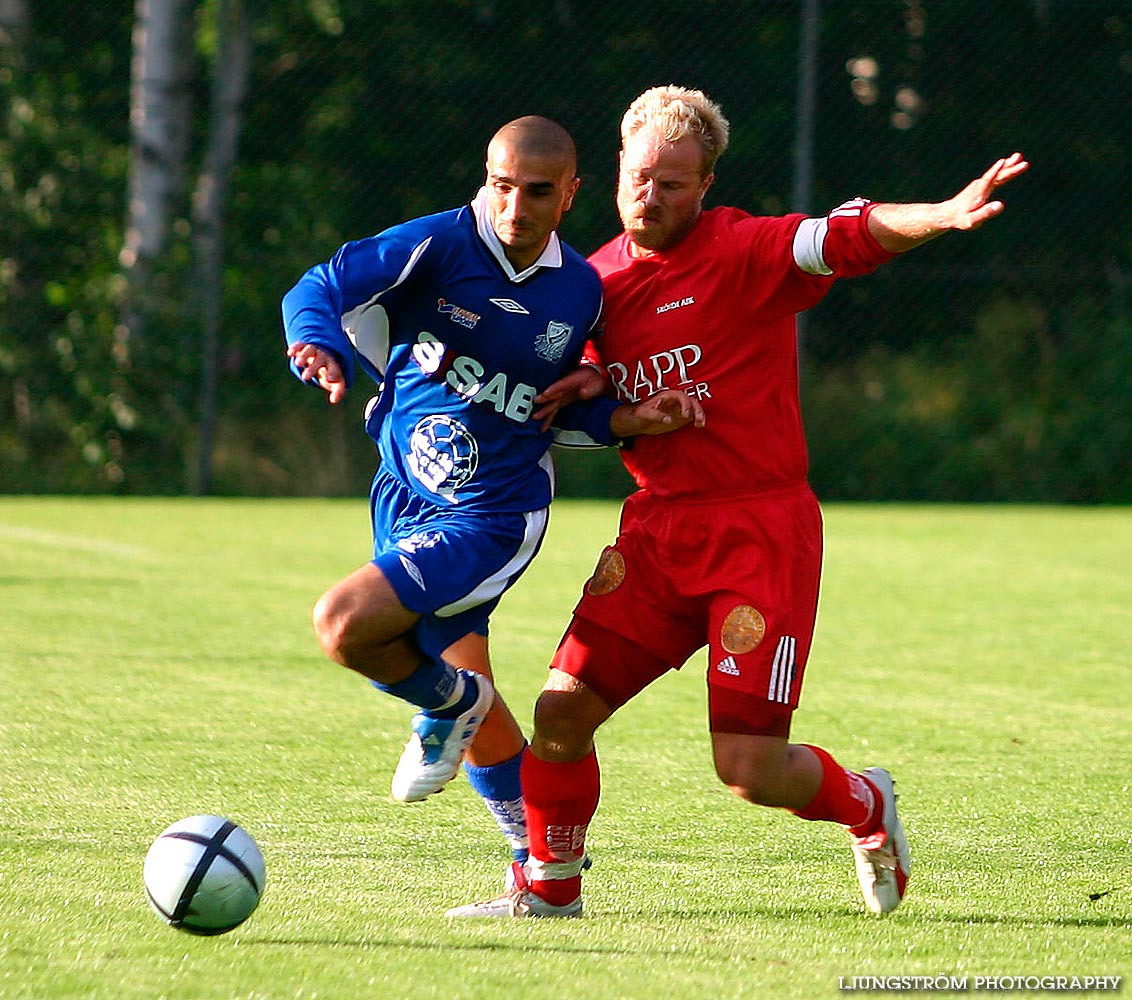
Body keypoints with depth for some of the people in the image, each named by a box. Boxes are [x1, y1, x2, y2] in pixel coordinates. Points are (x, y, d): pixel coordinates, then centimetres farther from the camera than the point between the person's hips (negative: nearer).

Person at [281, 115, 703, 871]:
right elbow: (321, 289, -22)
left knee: (345, 624, -25)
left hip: (491, 518, -3)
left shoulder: (580, 292, -5)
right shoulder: (440, 246, -13)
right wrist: (321, 346, -42)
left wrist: (625, 421, -7)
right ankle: (541, 861, 37)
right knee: (465, 681, 16)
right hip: (404, 497, 3)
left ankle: (447, 704, 7)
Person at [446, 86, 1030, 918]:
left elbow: (850, 235, -26)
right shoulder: (602, 277, 11)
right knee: (562, 712, -3)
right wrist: (591, 387, 1)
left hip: (759, 529, -6)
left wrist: (942, 216, -45)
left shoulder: (746, 253, -9)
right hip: (655, 529, 6)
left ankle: (866, 804, 23)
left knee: (751, 768, -10)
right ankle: (549, 887, 20)